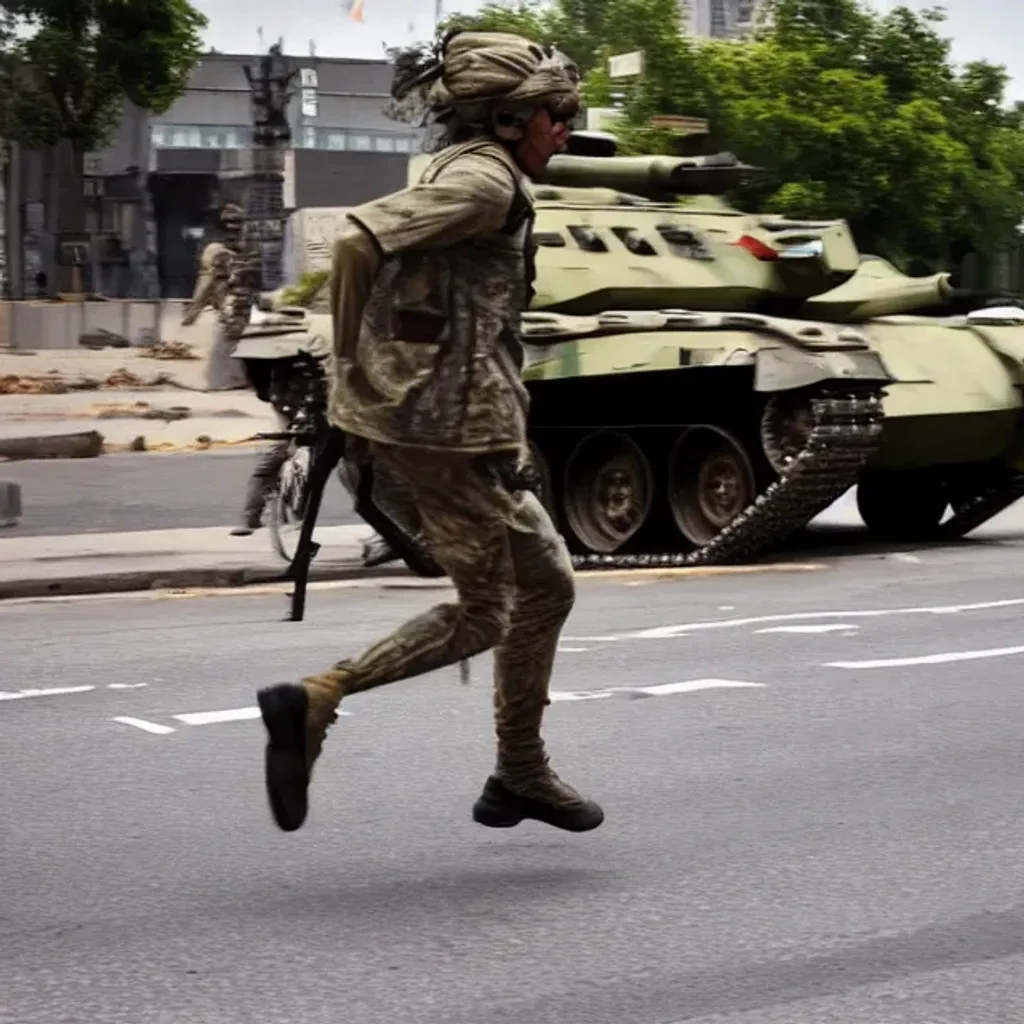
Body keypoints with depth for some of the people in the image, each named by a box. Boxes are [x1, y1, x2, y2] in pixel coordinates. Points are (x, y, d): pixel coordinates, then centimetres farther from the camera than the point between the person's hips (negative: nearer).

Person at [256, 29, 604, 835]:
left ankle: (521, 775, 24)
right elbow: (358, 240, -24)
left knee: (547, 583, 17)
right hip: (449, 426, -10)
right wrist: (355, 370, -15)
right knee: (481, 616, -2)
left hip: (415, 415, 10)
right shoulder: (486, 180, -13)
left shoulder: (469, 177, 18)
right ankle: (314, 701, -8)